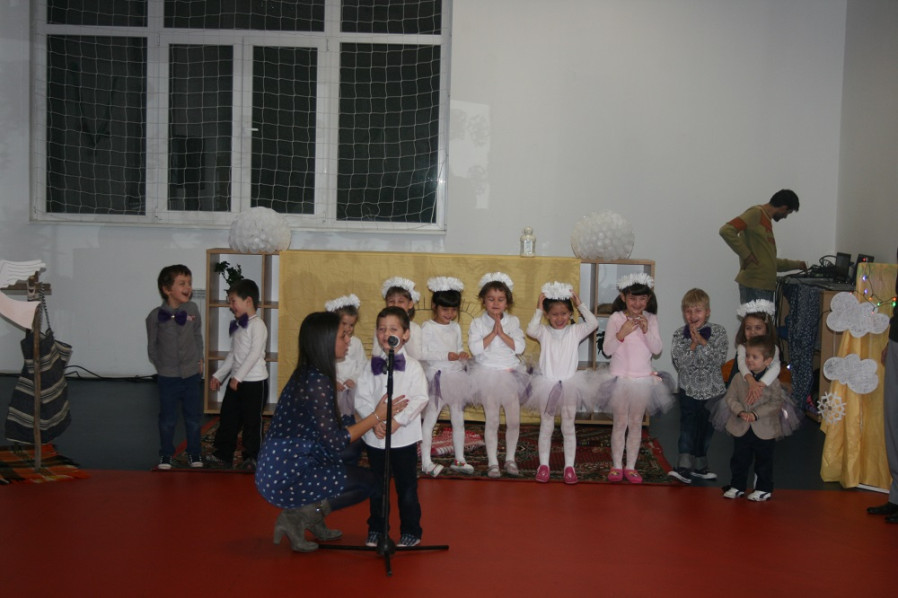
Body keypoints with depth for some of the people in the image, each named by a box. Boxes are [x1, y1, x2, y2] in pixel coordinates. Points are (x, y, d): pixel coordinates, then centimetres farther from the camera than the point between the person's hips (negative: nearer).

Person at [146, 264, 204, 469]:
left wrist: (199, 359, 6)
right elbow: (152, 345, 0)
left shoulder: (192, 309, -7)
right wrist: (160, 366, 4)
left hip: (192, 374, 2)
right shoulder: (156, 316, -13)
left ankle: (194, 452, 26)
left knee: (193, 417, 11)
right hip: (167, 377, -2)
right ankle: (166, 454, 23)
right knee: (168, 419, 8)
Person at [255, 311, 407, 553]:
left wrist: (370, 420, 8)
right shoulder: (318, 383, -20)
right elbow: (335, 443, -19)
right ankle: (298, 516, -3)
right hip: (287, 478, -9)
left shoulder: (306, 375, 9)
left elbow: (326, 431, 14)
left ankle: (313, 518, 14)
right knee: (371, 483, -2)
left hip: (278, 471, 9)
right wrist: (376, 417, -11)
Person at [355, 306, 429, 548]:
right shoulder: (372, 367, 3)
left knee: (406, 486, 6)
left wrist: (398, 420, -21)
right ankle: (376, 530, 28)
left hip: (404, 436, -3)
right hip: (375, 437, 3)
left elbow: (420, 399, -13)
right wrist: (374, 421, -17)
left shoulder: (413, 366, -5)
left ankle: (411, 531, 18)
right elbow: (361, 397, -3)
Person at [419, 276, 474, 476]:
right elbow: (421, 353, -17)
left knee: (458, 420, 11)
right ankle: (426, 462, 2)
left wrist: (462, 355, -4)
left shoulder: (456, 327, 10)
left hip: (455, 377, 6)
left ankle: (459, 459, 21)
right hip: (436, 377, -6)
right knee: (430, 419, -3)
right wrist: (447, 356, -20)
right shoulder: (427, 327, -8)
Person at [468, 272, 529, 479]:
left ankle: (510, 459, 20)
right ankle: (492, 462, 9)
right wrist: (493, 333, -17)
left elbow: (519, 347, -7)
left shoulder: (513, 322, 4)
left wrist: (502, 333, -16)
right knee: (492, 420, -1)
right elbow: (474, 348, -16)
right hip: (488, 375, -2)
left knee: (514, 420, 3)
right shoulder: (477, 323, -2)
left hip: (510, 374, 2)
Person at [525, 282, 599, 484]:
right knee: (546, 426, 8)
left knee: (568, 426, 6)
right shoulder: (544, 332, -2)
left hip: (569, 384, 0)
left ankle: (569, 466, 12)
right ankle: (543, 465, 16)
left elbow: (593, 323, -15)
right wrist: (538, 310, -21)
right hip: (547, 384, 0)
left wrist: (580, 304, -14)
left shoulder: (575, 331, 0)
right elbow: (531, 330, -23)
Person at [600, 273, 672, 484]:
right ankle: (616, 465, 13)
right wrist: (621, 333, -22)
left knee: (636, 423, 8)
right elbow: (607, 349, -8)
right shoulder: (616, 318, -7)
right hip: (620, 377, -2)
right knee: (620, 422, 4)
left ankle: (630, 466, 15)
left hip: (643, 377, 2)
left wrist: (646, 330, -18)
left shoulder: (650, 319, 0)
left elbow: (657, 349, -4)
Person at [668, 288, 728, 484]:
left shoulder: (718, 332, -4)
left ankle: (699, 466, 28)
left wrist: (703, 342, -21)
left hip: (712, 390, 2)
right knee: (688, 427, -12)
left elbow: (720, 360, -15)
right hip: (688, 389, -1)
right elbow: (679, 363, -14)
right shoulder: (679, 335, -4)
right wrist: (693, 345, -22)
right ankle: (684, 467, -18)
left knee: (706, 429, 13)